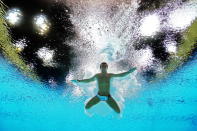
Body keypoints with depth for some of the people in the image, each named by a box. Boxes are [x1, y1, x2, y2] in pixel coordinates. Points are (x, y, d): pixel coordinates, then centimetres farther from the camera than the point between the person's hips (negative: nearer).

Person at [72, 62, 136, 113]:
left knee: (118, 111, -8)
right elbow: (88, 80, 14)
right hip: (99, 96, 1)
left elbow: (121, 75, 0)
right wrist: (78, 81, 13)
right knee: (86, 107, -6)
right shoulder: (97, 76, 1)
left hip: (108, 97, -1)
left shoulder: (110, 75, -2)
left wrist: (129, 71, -12)